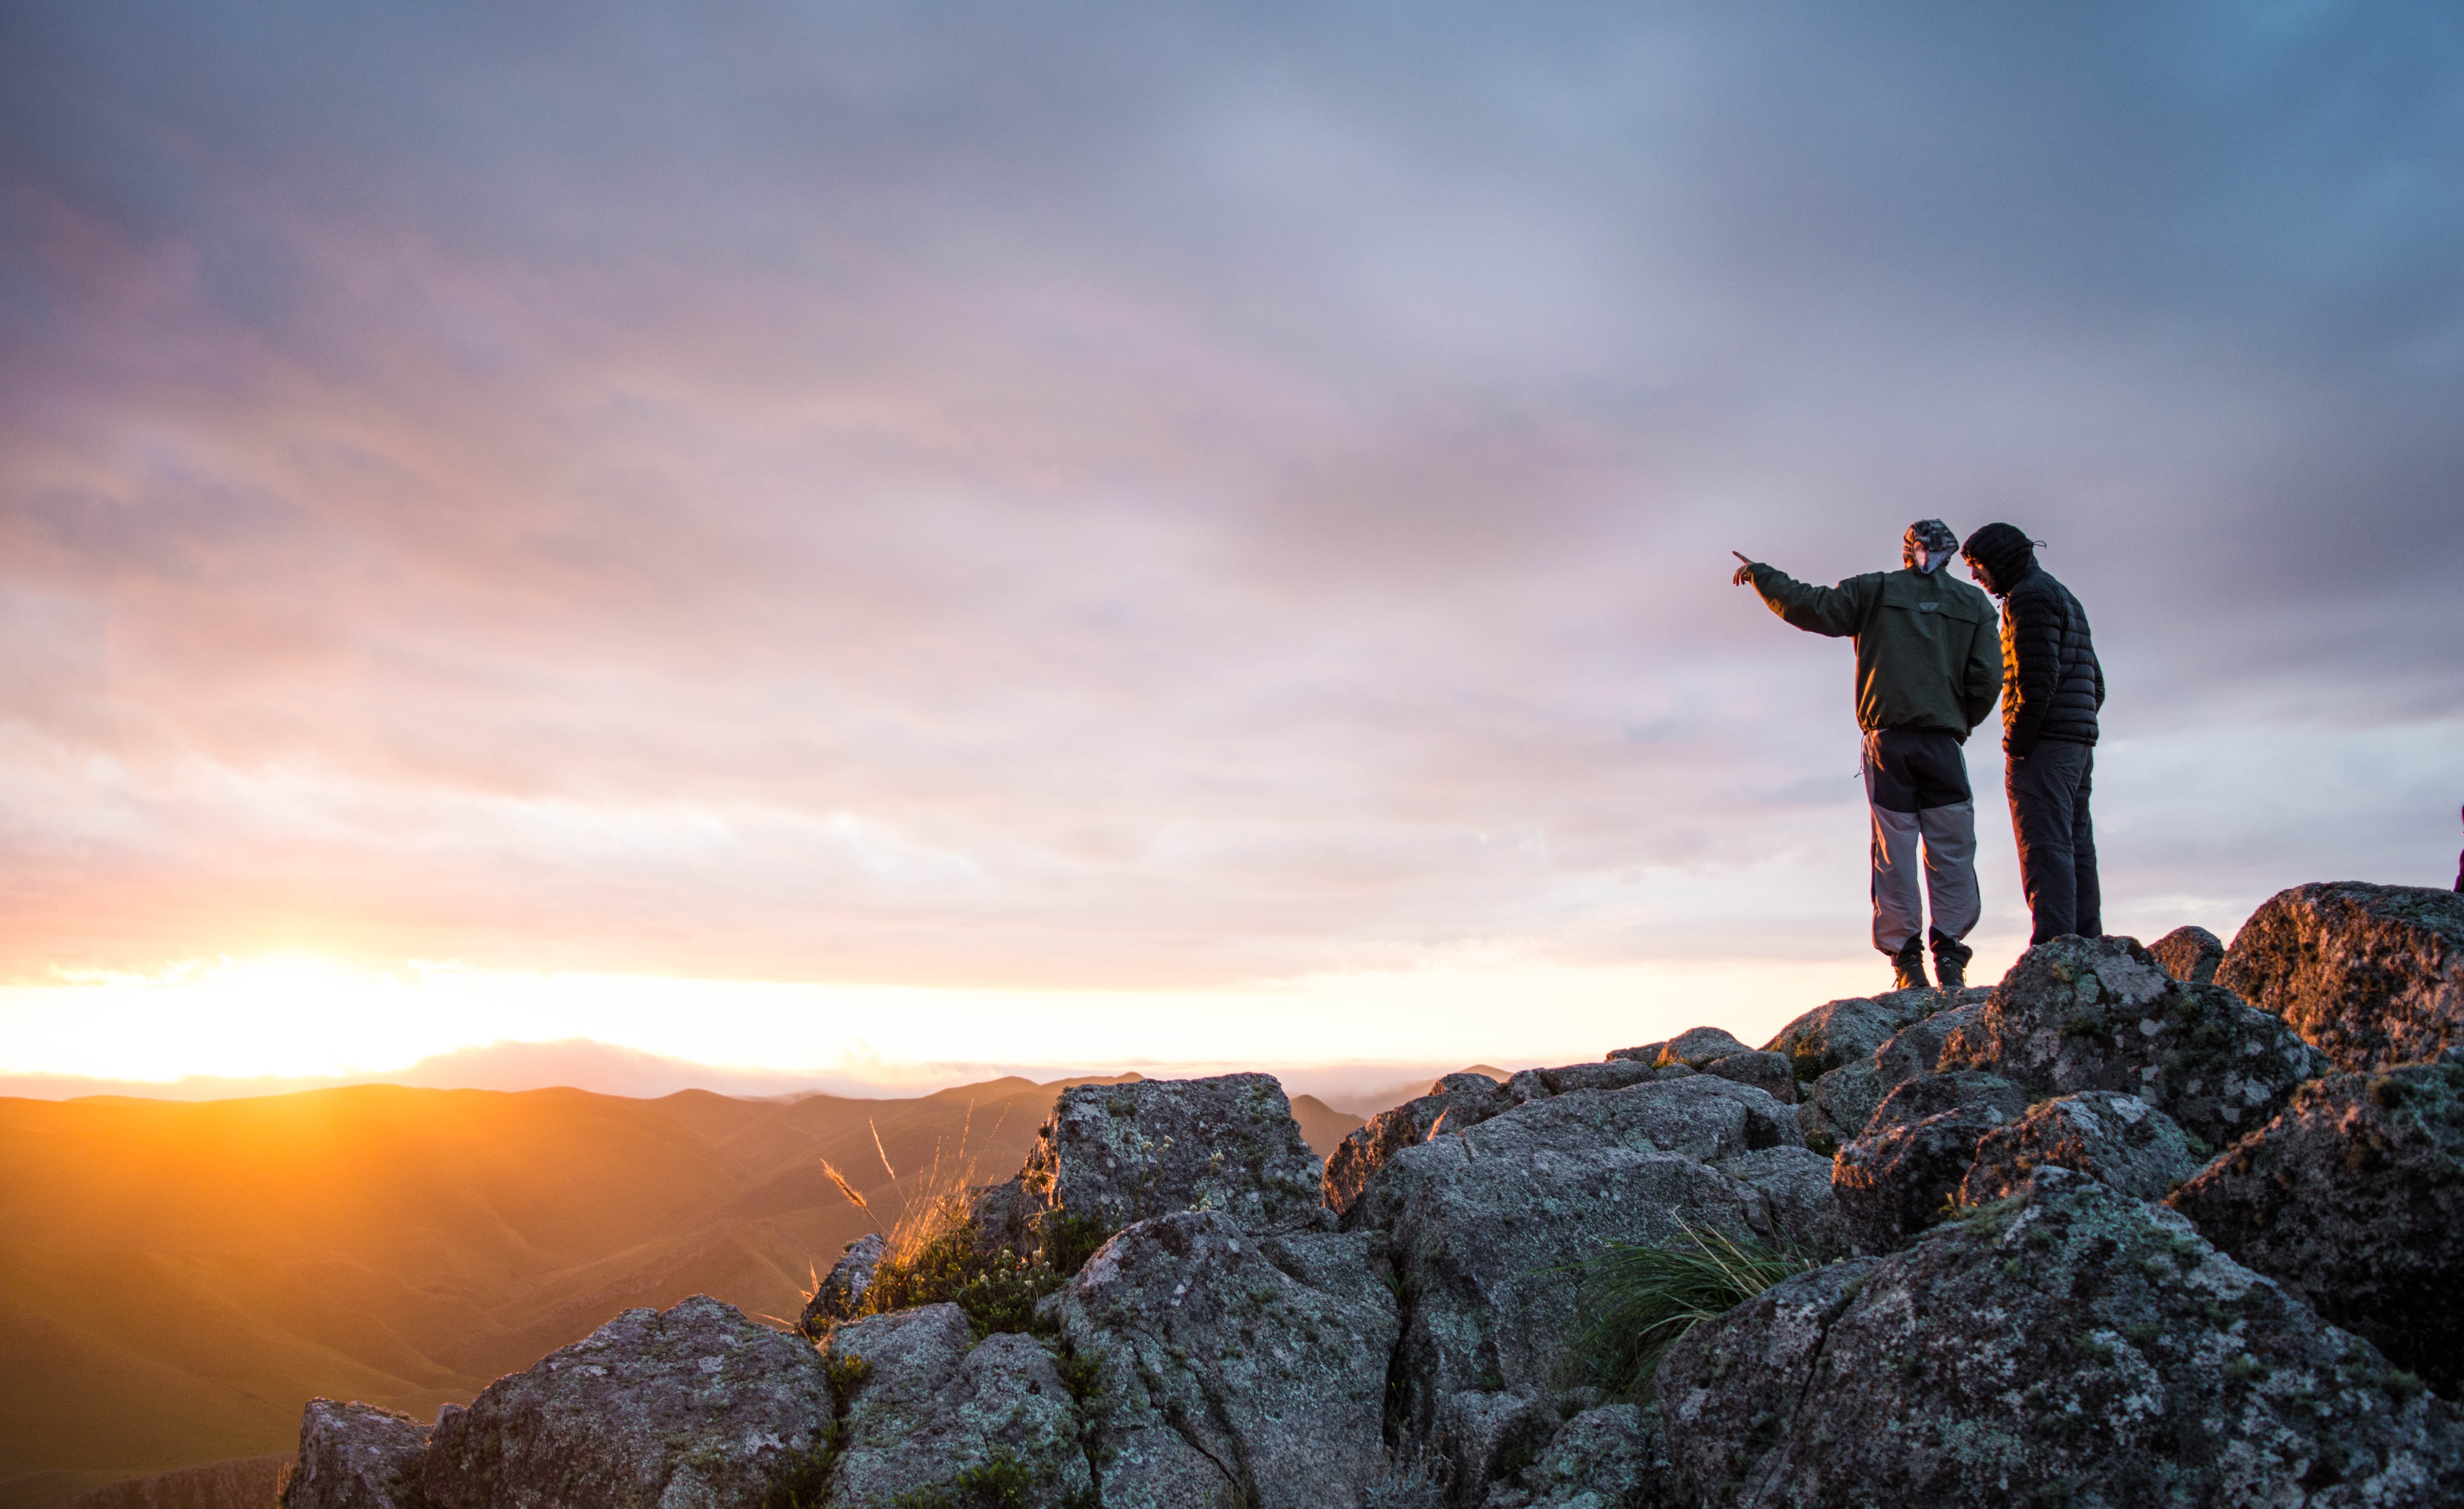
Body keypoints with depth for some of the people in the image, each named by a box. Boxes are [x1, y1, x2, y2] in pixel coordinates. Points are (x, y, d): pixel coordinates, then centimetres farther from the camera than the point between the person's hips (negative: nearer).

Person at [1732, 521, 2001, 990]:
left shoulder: (1877, 590, 8)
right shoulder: (1974, 604, 12)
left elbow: (1810, 606, 2)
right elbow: (1987, 679, 5)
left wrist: (1761, 575, 15)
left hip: (1887, 737, 0)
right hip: (1944, 741, 1)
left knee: (1895, 853, 0)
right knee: (1950, 851, 4)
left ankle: (1907, 960, -2)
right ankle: (1949, 956, -1)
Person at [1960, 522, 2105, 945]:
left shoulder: (2030, 595, -8)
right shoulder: (2066, 599, 24)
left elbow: (2039, 676, -20)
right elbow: (2096, 684, 24)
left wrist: (2016, 741, -16)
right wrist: (2076, 735, 19)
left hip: (2043, 744, -10)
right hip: (2079, 744, 10)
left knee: (2045, 848, -13)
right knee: (2076, 849, 8)